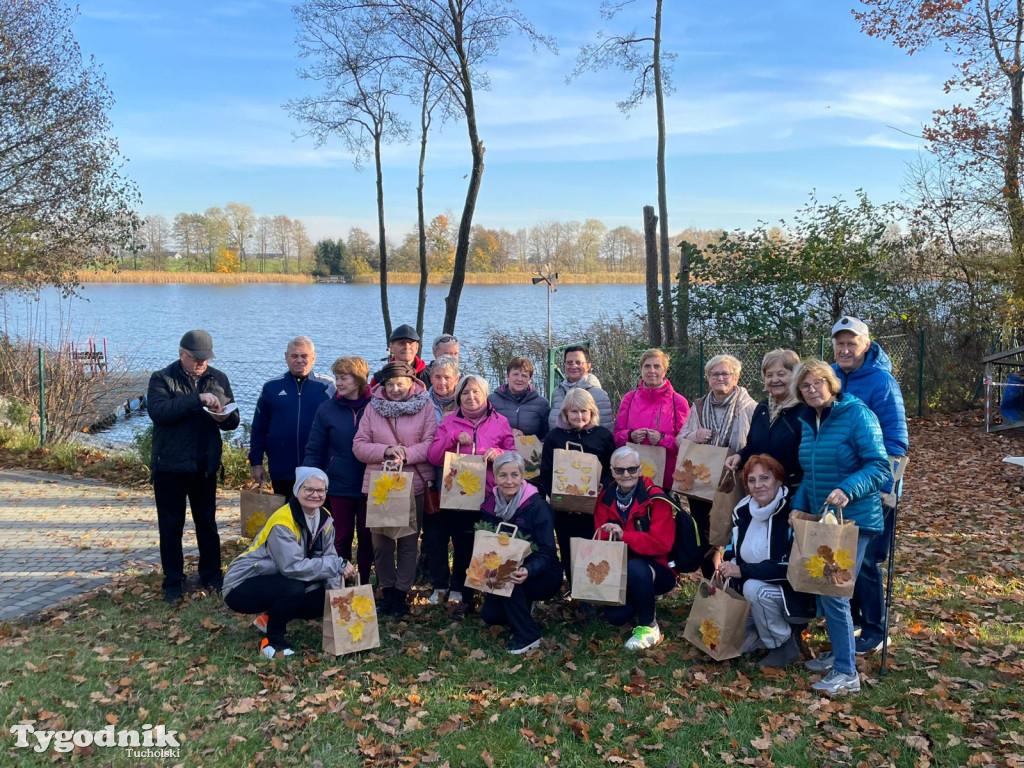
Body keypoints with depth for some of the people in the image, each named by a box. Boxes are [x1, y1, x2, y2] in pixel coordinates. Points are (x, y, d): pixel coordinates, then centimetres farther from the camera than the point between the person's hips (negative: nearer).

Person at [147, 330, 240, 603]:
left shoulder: (218, 379, 5)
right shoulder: (162, 379, -6)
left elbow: (234, 418, 7)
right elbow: (158, 411, -24)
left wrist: (225, 418, -17)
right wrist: (197, 399, -31)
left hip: (205, 466, 3)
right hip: (169, 467, -3)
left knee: (208, 524, 13)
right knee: (171, 526, 7)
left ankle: (211, 576, 27)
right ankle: (173, 582, 19)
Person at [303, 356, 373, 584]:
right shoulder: (327, 409, 0)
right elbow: (314, 451, 2)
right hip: (339, 486, 1)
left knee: (367, 538, 10)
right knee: (341, 538, 8)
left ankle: (363, 584, 25)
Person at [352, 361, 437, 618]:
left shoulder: (425, 407, -1)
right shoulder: (373, 407, 4)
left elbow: (430, 444, -8)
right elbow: (359, 446, 0)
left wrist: (406, 454, -21)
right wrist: (386, 451, -15)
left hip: (414, 485, -2)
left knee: (408, 541, 6)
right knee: (380, 541, 8)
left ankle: (402, 593, 18)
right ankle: (387, 590, 25)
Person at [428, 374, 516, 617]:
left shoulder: (500, 422, 8)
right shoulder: (448, 422, 10)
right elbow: (434, 457, 3)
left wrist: (499, 454, -13)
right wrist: (453, 438, -12)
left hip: (490, 496, -1)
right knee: (462, 548, 4)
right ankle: (465, 599, 17)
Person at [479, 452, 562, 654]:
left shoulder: (537, 506, -19)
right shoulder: (490, 505, -3)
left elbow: (546, 552, -23)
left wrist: (527, 571, -42)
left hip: (542, 576, -6)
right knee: (489, 615, -11)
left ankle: (527, 636, -16)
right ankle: (522, 606, 21)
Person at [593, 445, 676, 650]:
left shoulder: (656, 500, -16)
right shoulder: (605, 498, -1)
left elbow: (662, 544, -22)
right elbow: (602, 540, 0)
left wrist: (624, 535, -32)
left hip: (656, 570, -4)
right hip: (620, 570, 5)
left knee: (635, 569, -36)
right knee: (615, 616, -16)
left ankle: (649, 627, -12)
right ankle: (642, 601, 21)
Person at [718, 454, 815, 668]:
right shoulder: (743, 510, -1)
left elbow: (790, 567, -28)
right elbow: (735, 551, 10)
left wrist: (742, 571, -29)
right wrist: (728, 566, -12)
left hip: (796, 598, -6)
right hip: (757, 601, 7)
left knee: (754, 588, -33)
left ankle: (785, 646, -12)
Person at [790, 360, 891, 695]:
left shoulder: (857, 415, -14)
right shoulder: (807, 422, 8)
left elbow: (880, 467, -18)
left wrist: (847, 490, -32)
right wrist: (799, 505, 4)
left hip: (853, 519, -7)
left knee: (834, 593, -8)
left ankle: (846, 673, 4)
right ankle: (839, 653, 32)